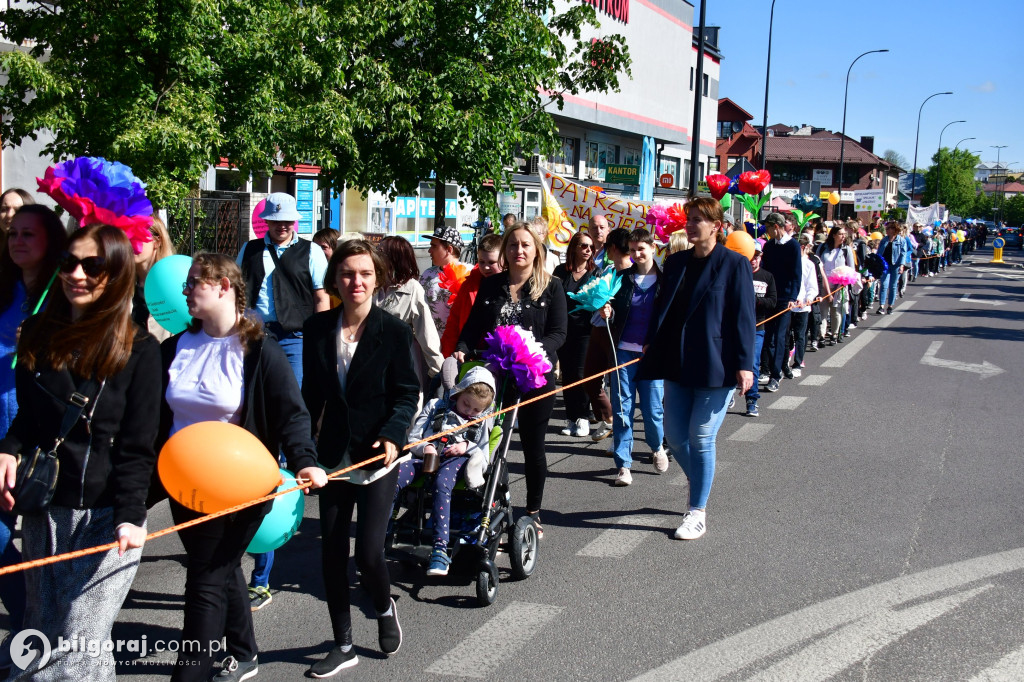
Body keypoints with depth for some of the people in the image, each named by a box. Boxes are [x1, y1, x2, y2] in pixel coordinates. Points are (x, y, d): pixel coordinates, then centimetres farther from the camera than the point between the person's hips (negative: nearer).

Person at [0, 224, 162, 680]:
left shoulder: (138, 349, -8)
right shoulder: (37, 334, 7)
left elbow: (138, 446, -8)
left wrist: (130, 516, -19)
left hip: (106, 516, -5)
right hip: (43, 510, 5)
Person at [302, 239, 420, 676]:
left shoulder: (393, 330, -8)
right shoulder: (318, 328, 1)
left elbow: (406, 393, -6)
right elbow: (311, 392, 8)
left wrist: (392, 434, -21)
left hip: (377, 457, -4)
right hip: (334, 455, 4)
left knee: (368, 553, -8)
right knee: (332, 553, 8)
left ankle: (385, 608, 28)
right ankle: (343, 646, 25)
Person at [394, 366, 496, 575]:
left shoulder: (483, 422, 23)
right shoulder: (435, 407, 22)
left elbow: (485, 459, 14)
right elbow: (412, 438, 15)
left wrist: (468, 446, -5)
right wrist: (424, 448, -8)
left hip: (458, 460, -1)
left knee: (441, 483, -39)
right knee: (394, 478, -31)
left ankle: (440, 549, -44)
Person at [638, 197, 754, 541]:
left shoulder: (734, 264, -7)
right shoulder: (676, 262, 10)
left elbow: (743, 317, -9)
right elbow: (662, 308, 15)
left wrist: (744, 363, -13)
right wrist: (653, 347, 12)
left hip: (716, 366, -6)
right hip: (678, 364, 6)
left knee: (701, 438, -2)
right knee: (675, 436, 9)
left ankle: (697, 513, 12)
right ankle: (701, 489, 36)